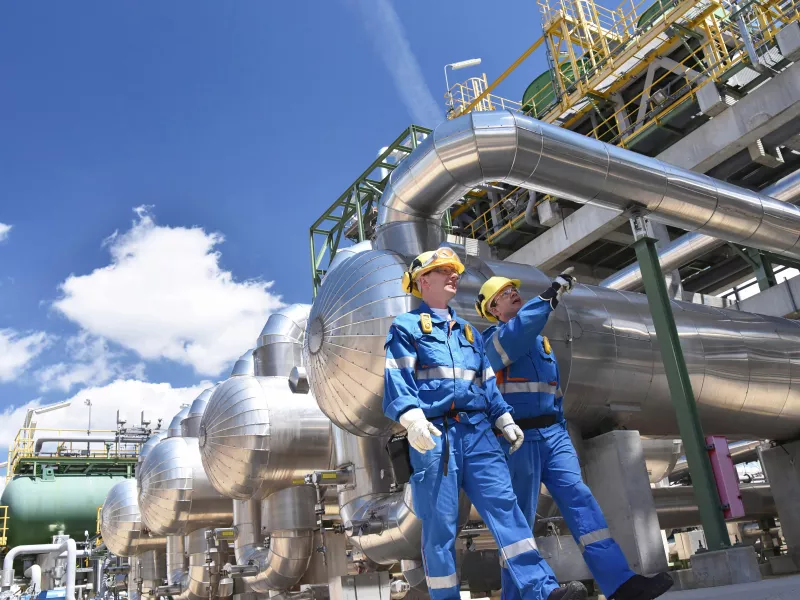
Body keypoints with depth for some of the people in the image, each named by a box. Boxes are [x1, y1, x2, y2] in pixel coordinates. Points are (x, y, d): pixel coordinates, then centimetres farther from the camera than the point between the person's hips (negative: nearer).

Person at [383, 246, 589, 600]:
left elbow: (487, 382, 26)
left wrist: (504, 419, 12)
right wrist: (411, 417, -24)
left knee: (503, 504, -7)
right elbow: (397, 378, -7)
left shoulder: (468, 331, 27)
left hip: (477, 431, 5)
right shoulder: (406, 326, 7)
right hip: (434, 435, -5)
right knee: (439, 522, -2)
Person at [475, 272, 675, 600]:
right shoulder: (491, 339, 2)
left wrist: (564, 434, 18)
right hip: (518, 437, -5)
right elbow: (514, 337, -24)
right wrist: (549, 296, -24)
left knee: (579, 499, -9)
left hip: (552, 433, 5)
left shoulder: (540, 339, 23)